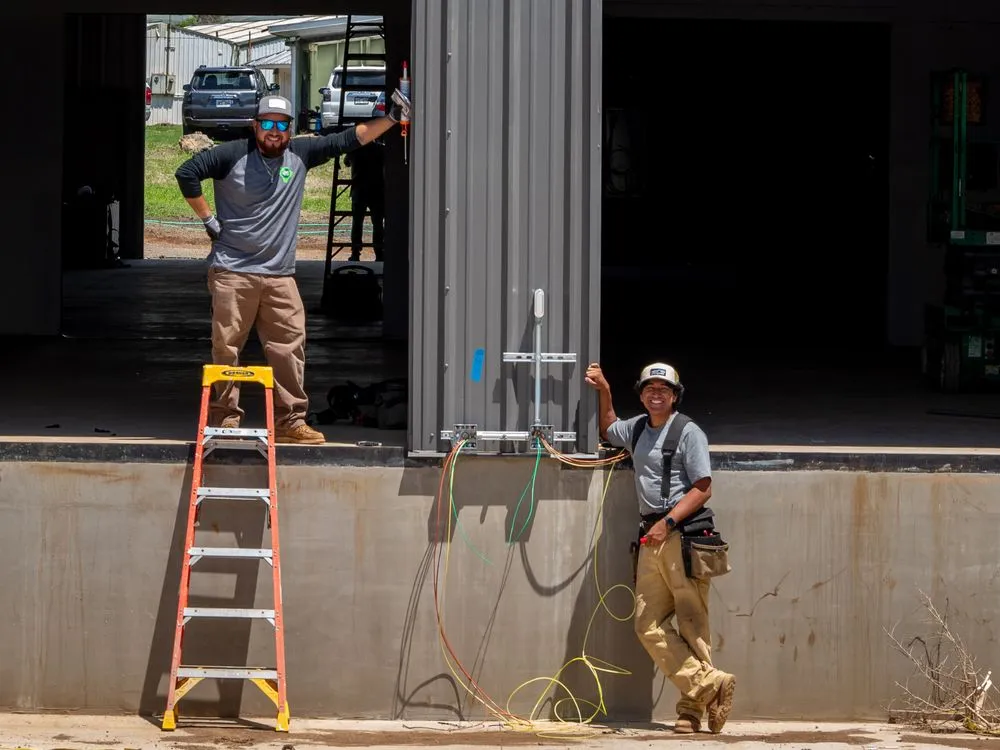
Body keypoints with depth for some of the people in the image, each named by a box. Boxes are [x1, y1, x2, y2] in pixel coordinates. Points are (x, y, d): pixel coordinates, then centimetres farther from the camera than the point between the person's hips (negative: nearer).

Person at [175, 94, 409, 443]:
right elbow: (186, 173, -4)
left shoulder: (300, 154, 8)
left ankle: (291, 421, 4)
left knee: (289, 347, -2)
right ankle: (225, 421, 5)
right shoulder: (232, 155, -3)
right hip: (232, 272, -3)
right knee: (226, 348, -2)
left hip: (280, 274, 3)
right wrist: (208, 218, -3)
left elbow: (349, 140, 10)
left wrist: (391, 119, 6)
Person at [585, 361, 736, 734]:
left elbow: (702, 489, -10)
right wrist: (603, 391, 28)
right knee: (649, 625, -3)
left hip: (684, 535, -7)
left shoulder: (688, 432, -3)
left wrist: (667, 522, -18)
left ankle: (692, 707, -7)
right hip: (652, 537, 8)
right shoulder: (638, 428, 19)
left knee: (692, 624, -7)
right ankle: (709, 683, -9)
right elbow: (608, 428, 43)